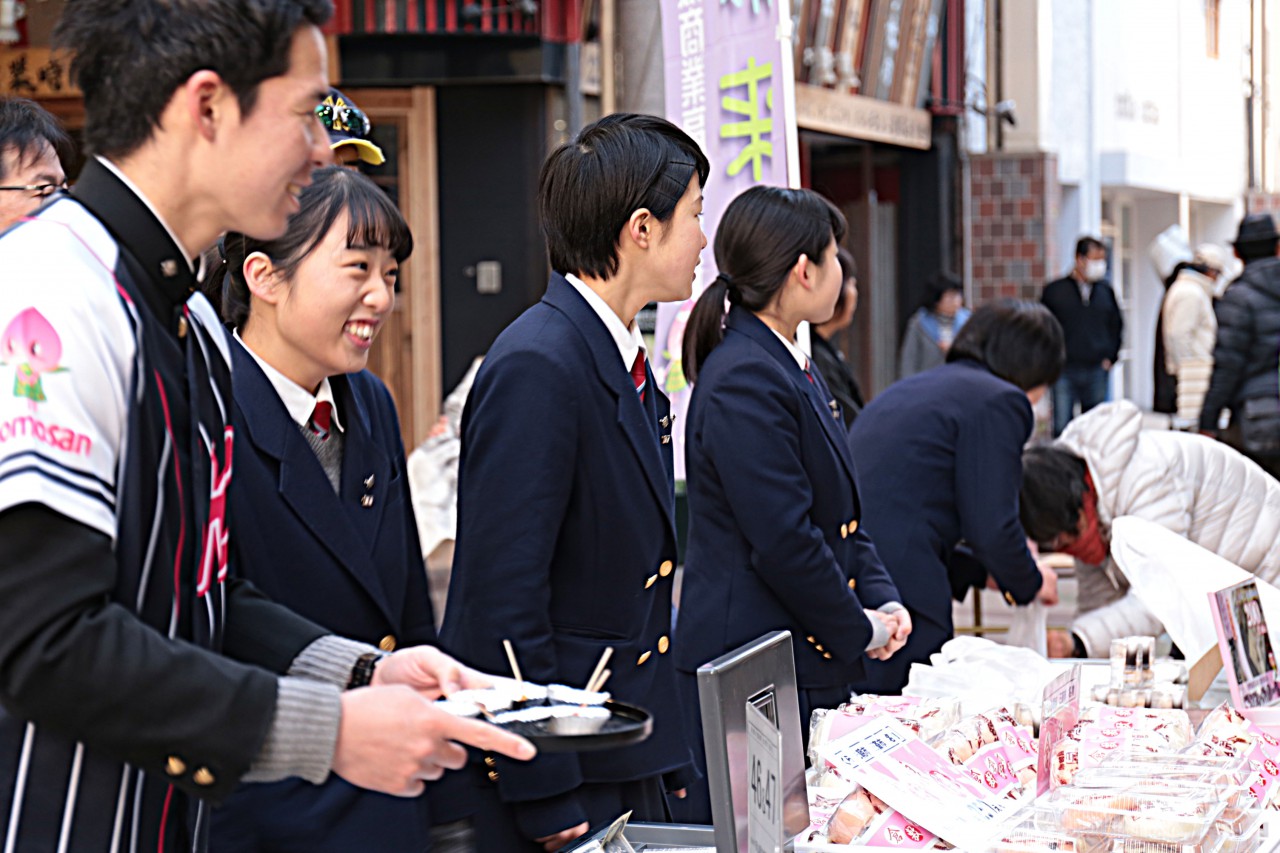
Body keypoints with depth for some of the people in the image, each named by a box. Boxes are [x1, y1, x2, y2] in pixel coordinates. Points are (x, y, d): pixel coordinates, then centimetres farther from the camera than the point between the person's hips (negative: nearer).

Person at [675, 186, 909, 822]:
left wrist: (881, 599, 4)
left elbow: (839, 513, 20)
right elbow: (783, 541, -21)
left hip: (813, 664, 10)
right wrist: (859, 631, -9)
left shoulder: (794, 368, 14)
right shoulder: (743, 378, -18)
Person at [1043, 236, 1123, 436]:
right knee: (1062, 428, -8)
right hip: (1064, 372, -3)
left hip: (1097, 372, 3)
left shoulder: (1106, 290, 8)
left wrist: (1110, 356, 9)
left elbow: (1117, 325, 19)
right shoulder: (1054, 290, -1)